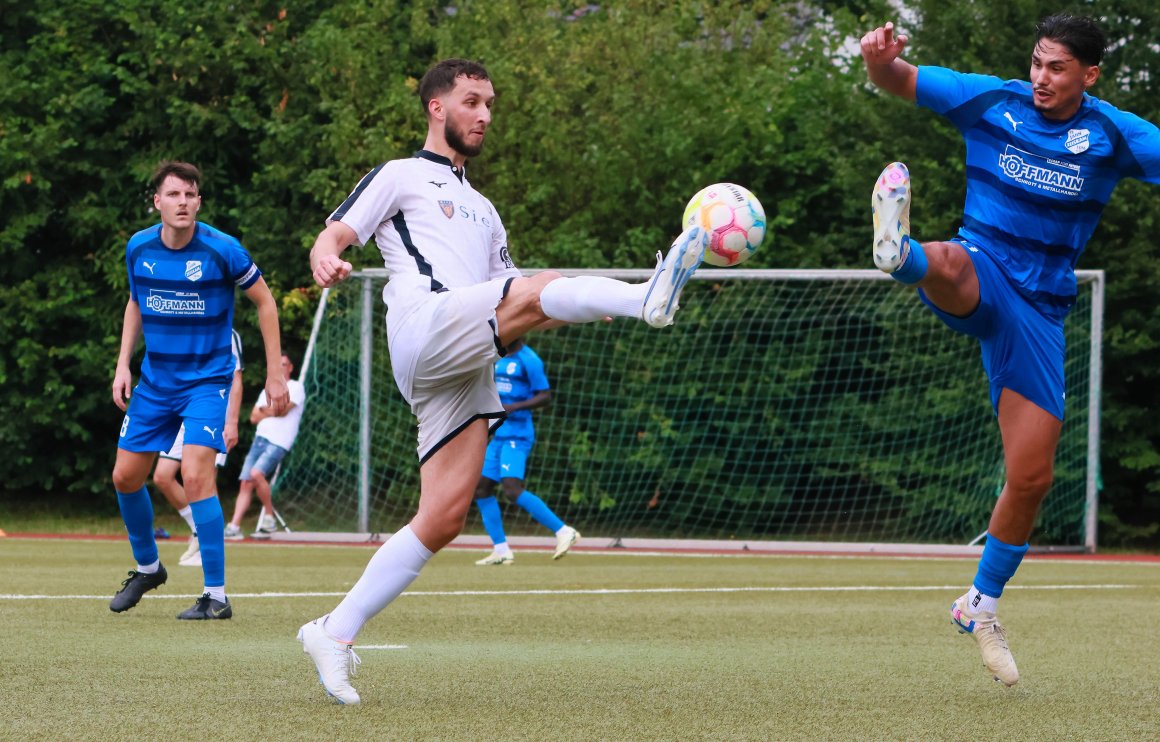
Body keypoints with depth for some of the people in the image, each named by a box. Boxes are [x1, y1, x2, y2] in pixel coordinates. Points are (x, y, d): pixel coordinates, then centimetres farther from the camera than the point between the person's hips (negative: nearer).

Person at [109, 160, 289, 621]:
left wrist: (274, 372, -4)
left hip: (207, 380, -5)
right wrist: (124, 364, 8)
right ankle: (148, 567, 35)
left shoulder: (222, 250, -15)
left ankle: (217, 596, -14)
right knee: (125, 477, 8)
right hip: (154, 382, 5)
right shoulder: (139, 249, -2)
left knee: (195, 475, -21)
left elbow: (264, 302, -3)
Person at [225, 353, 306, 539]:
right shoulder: (266, 392, 24)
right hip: (259, 440, 7)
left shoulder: (296, 387, 3)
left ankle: (269, 517, -14)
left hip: (279, 442, -7)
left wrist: (265, 411, 6)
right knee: (245, 483, -4)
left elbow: (283, 410, -10)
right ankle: (234, 527, -7)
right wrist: (272, 412, -1)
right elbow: (254, 417, 14)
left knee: (256, 473, -27)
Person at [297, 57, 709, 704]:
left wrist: (574, 310, 11)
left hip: (467, 370, 6)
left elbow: (508, 305, 31)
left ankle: (336, 634, -1)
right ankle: (648, 299, -55)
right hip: (424, 325, -6)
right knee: (544, 286, -28)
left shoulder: (483, 211, 36)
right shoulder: (401, 177, 16)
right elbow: (334, 236, 3)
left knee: (444, 518, -5)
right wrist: (327, 259, -23)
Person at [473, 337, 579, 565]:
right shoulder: (501, 359, 16)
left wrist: (513, 407, -25)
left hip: (517, 435, -9)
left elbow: (545, 397, -15)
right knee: (481, 488, 5)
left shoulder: (529, 360, -11)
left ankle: (563, 531, -17)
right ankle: (501, 550, 8)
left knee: (512, 489, -22)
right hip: (498, 435, 9)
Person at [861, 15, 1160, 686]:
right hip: (983, 275, -1)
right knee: (952, 262, -42)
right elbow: (901, 82, 3)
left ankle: (982, 606, 23)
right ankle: (900, 251, -78)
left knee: (1032, 477, 3)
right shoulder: (993, 102, -1)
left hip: (1039, 310, 2)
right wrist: (882, 59, -21)